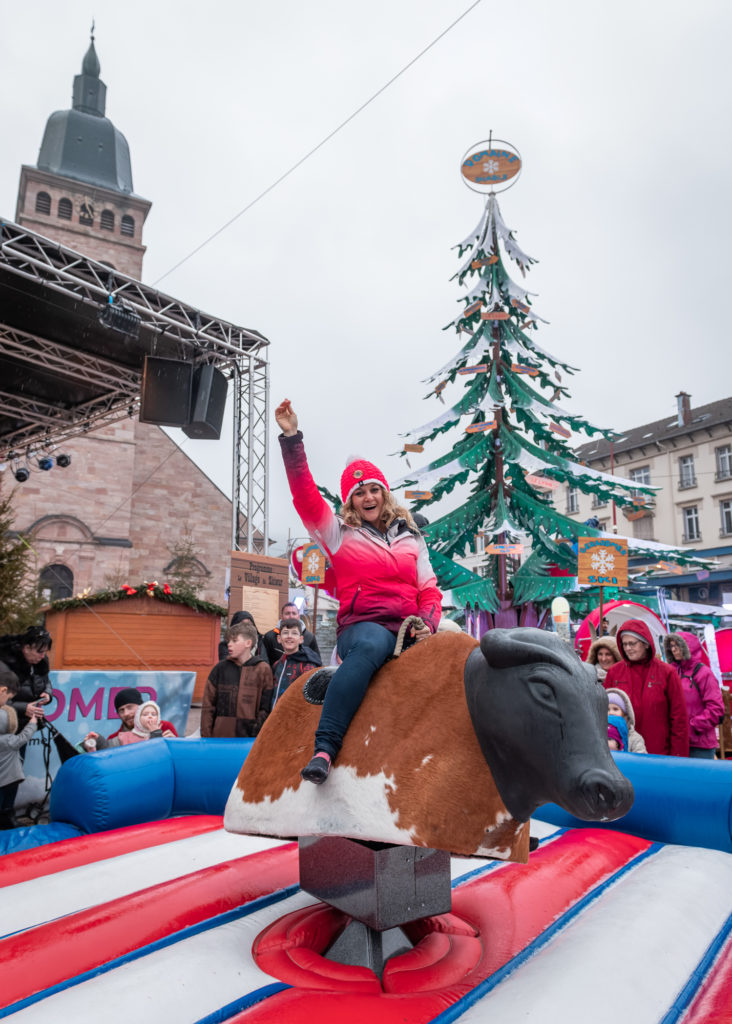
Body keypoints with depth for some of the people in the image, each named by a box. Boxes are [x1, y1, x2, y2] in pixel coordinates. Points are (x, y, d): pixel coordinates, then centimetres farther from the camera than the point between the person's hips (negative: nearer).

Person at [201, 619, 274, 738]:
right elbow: (208, 705, 6)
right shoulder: (221, 668, 6)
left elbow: (265, 708, -1)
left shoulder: (262, 669, -1)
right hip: (221, 735, 2)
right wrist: (206, 736, 1)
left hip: (250, 737, -2)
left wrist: (258, 735, -6)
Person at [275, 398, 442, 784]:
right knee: (371, 647, -40)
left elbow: (429, 590, 19)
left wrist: (427, 623, -2)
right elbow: (304, 493, 2)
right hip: (363, 626, -3)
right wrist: (291, 438, -5)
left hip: (409, 629, 4)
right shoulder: (338, 532, 13)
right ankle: (325, 747, -38)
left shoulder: (410, 537, 22)